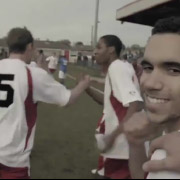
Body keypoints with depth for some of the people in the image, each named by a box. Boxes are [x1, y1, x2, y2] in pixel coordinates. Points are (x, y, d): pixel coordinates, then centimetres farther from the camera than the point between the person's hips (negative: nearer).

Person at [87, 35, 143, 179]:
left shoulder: (116, 67, -16)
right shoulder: (120, 67, 13)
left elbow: (136, 104, -27)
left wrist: (114, 135, -26)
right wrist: (87, 89, 10)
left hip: (122, 143, -10)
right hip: (122, 142, 10)